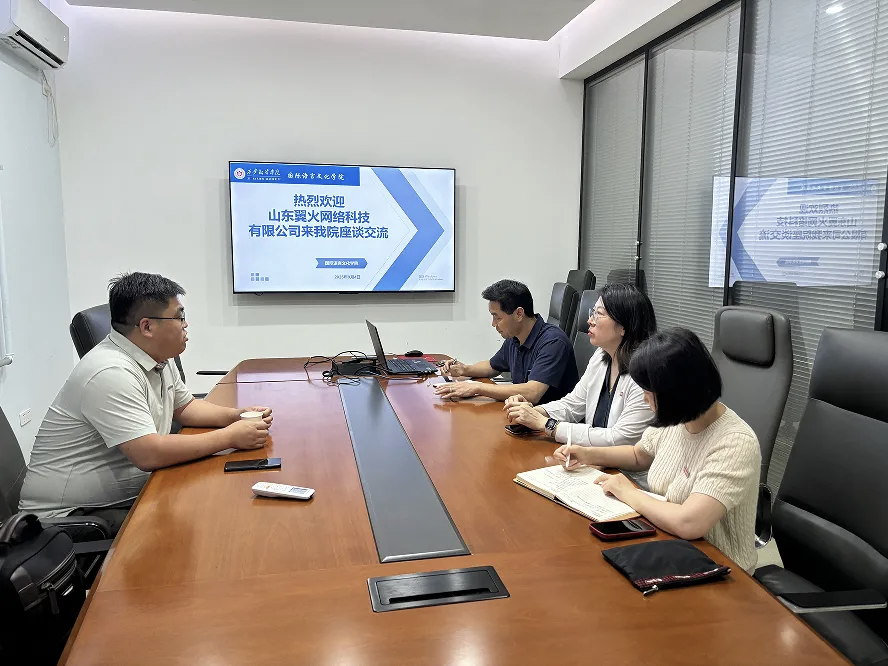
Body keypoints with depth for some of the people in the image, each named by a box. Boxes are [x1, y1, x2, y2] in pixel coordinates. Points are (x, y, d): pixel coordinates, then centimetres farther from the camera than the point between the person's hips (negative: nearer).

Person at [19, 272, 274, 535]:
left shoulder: (157, 357, 4)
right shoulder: (111, 373, -26)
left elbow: (184, 406, 18)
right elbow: (150, 454, -32)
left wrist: (237, 415, 1)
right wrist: (230, 437, -23)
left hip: (131, 494, 9)